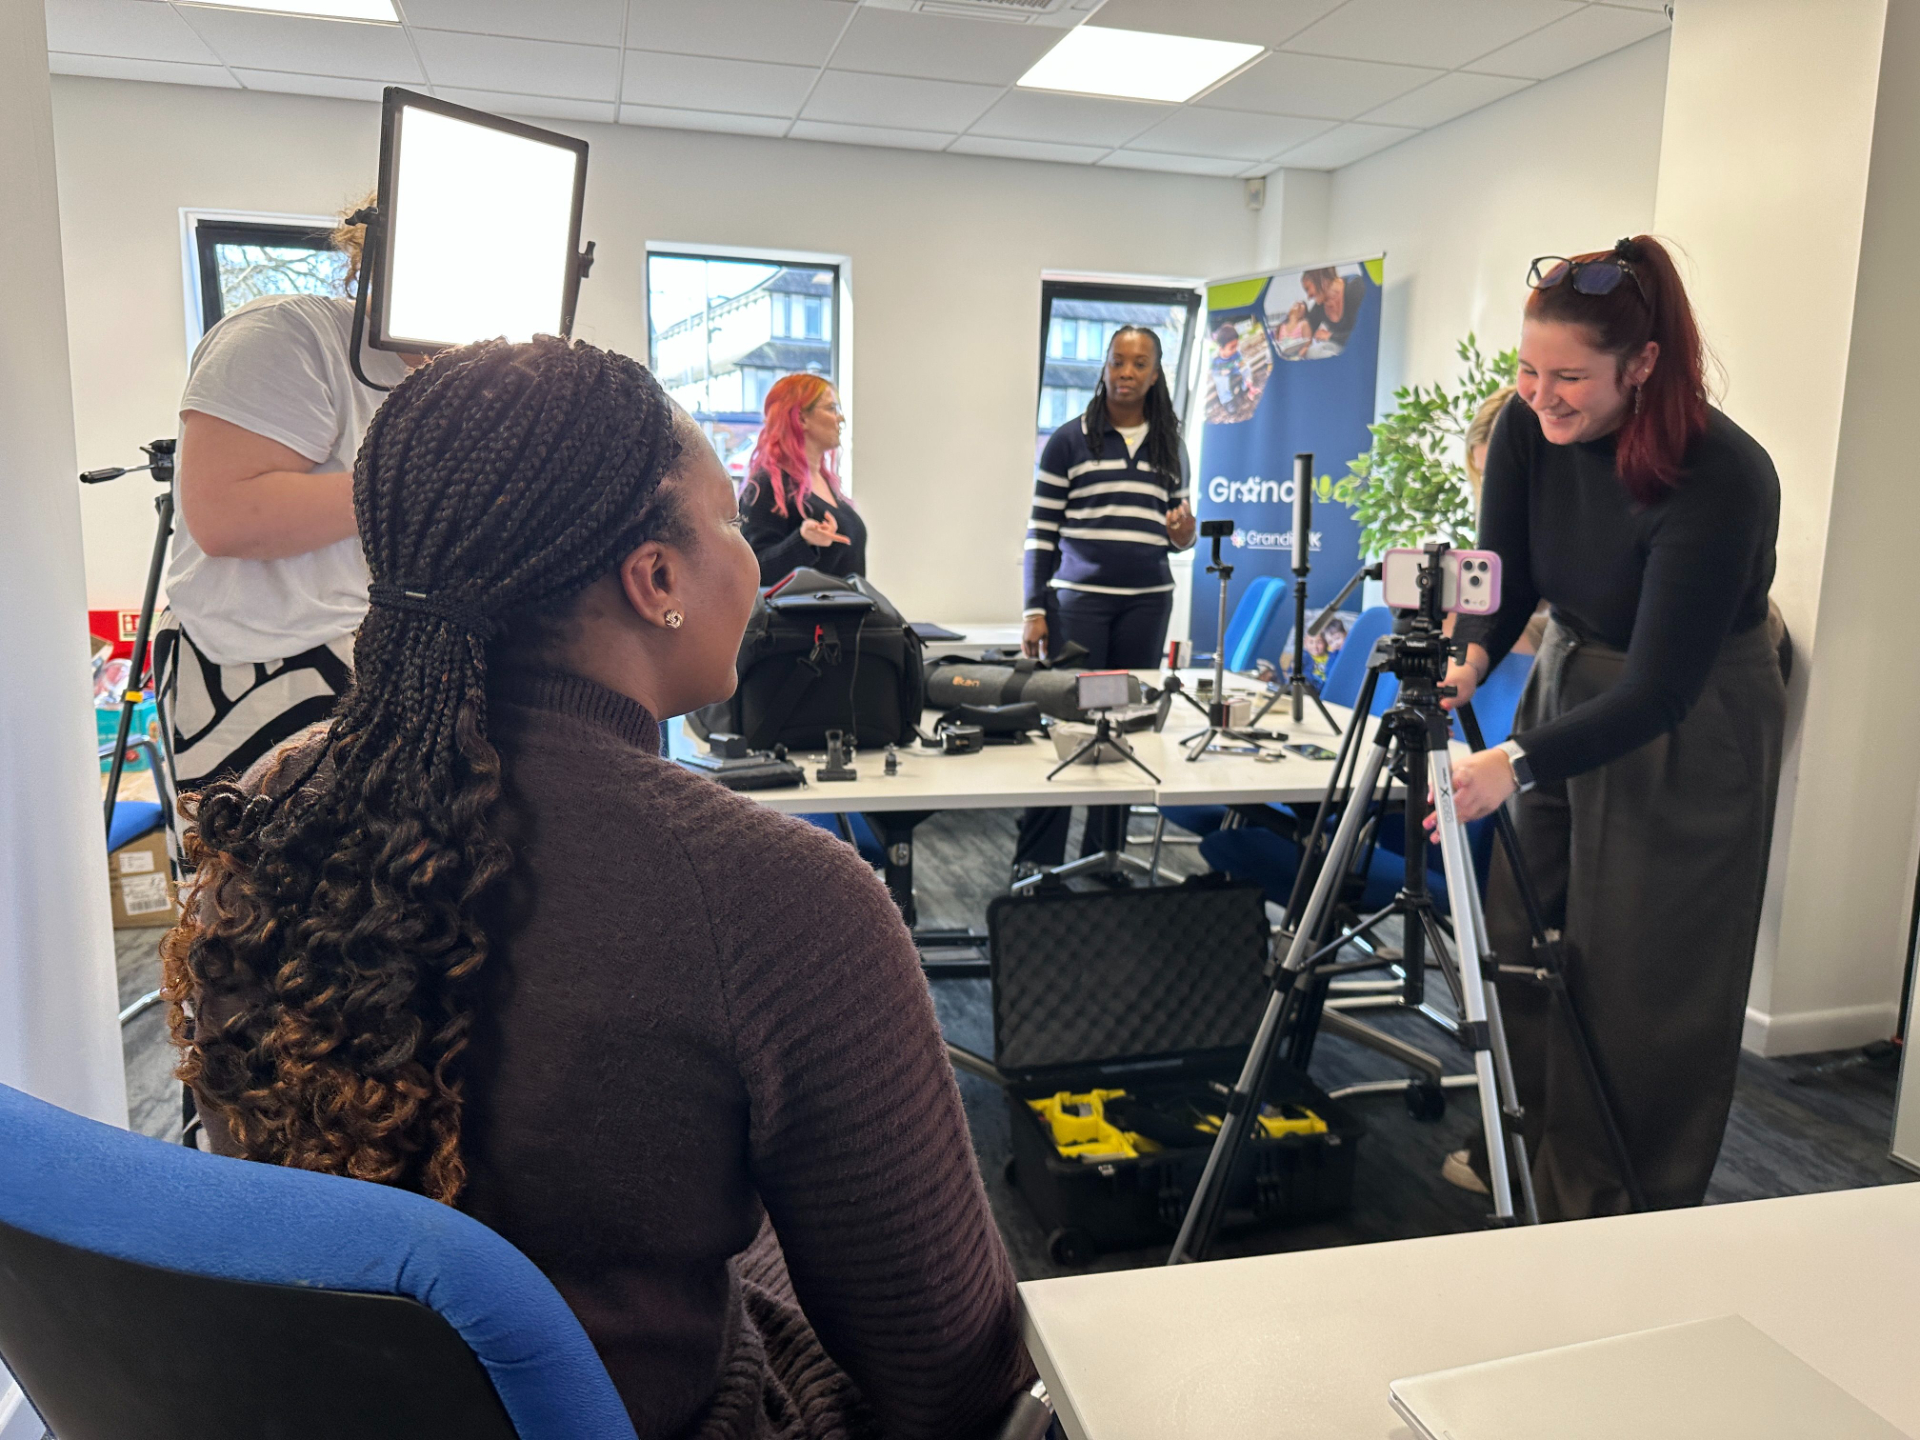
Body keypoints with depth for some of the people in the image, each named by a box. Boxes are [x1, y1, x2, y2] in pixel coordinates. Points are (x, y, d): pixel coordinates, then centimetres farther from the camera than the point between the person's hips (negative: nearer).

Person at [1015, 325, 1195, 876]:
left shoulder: (1170, 446, 14)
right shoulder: (1068, 441, 2)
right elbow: (1041, 532, 0)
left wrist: (1183, 535, -3)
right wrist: (1034, 610, -7)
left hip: (1148, 603, 4)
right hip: (1080, 598, -4)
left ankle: (1104, 860, 15)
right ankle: (1035, 861, 4)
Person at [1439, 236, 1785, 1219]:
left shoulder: (1723, 477, -29)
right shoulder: (1528, 429, -12)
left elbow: (1662, 690, -30)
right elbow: (1506, 576, -2)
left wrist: (1516, 765, -41)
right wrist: (1472, 655, -23)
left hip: (1689, 738, -5)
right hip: (1568, 688, 6)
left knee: (1645, 985, 2)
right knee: (1521, 942, 10)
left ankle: (1639, 1220, 23)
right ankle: (1529, 1151, 33)